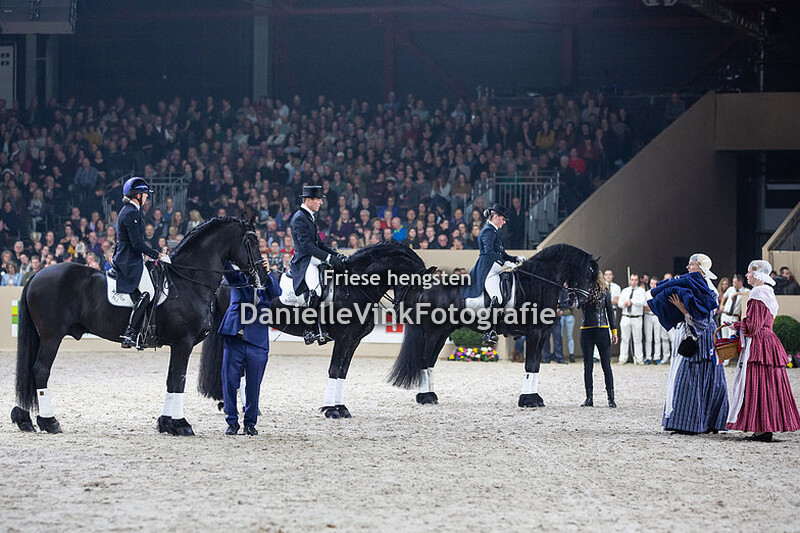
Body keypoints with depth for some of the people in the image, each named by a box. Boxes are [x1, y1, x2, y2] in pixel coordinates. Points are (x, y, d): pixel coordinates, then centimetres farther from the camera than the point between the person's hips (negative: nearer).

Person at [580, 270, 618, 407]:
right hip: (586, 331, 1)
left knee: (606, 366, 0)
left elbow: (610, 311, 6)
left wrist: (614, 331, 4)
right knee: (588, 366, 5)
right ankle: (589, 398, 11)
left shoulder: (604, 292, 1)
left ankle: (611, 398, 5)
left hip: (602, 330, -1)